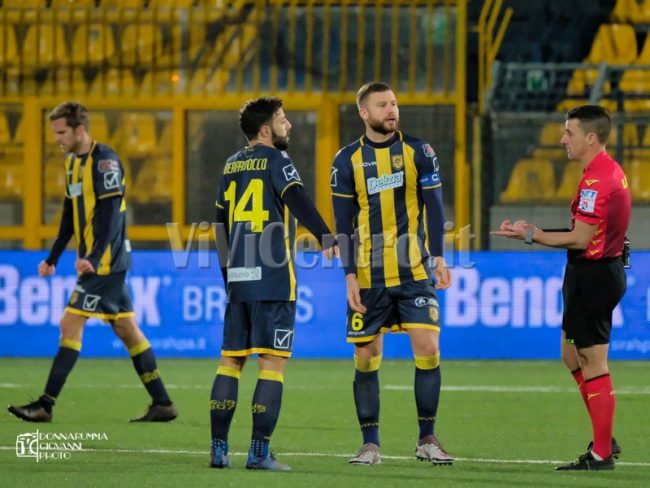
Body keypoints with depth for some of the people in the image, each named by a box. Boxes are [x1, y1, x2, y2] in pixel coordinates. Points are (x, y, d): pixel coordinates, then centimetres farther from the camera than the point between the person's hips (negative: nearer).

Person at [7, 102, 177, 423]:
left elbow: (111, 214, -22)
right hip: (102, 263, 9)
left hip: (106, 261, -9)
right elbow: (70, 215, 22)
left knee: (71, 324, -10)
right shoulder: (73, 161, 14)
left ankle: (45, 405, -10)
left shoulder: (104, 160, -15)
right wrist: (53, 258, 20)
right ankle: (162, 403, 13)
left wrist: (94, 258, -30)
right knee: (125, 329, 10)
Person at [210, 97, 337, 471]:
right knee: (273, 362, -5)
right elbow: (296, 198, -22)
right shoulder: (276, 160, -5)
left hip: (238, 276, 7)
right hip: (273, 279, -7)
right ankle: (259, 453, -10)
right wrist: (324, 235, -33)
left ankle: (219, 448, 9)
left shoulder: (232, 165, 15)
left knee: (231, 360, 11)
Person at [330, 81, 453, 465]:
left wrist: (439, 256, -9)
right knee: (366, 358, 1)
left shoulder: (418, 152, 2)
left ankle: (427, 439, 3)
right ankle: (371, 444, 9)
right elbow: (343, 224, 2)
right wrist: (350, 276, -4)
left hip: (414, 272, 0)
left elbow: (434, 206, 1)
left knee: (428, 349, -8)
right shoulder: (347, 160, 2)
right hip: (368, 276, 0)